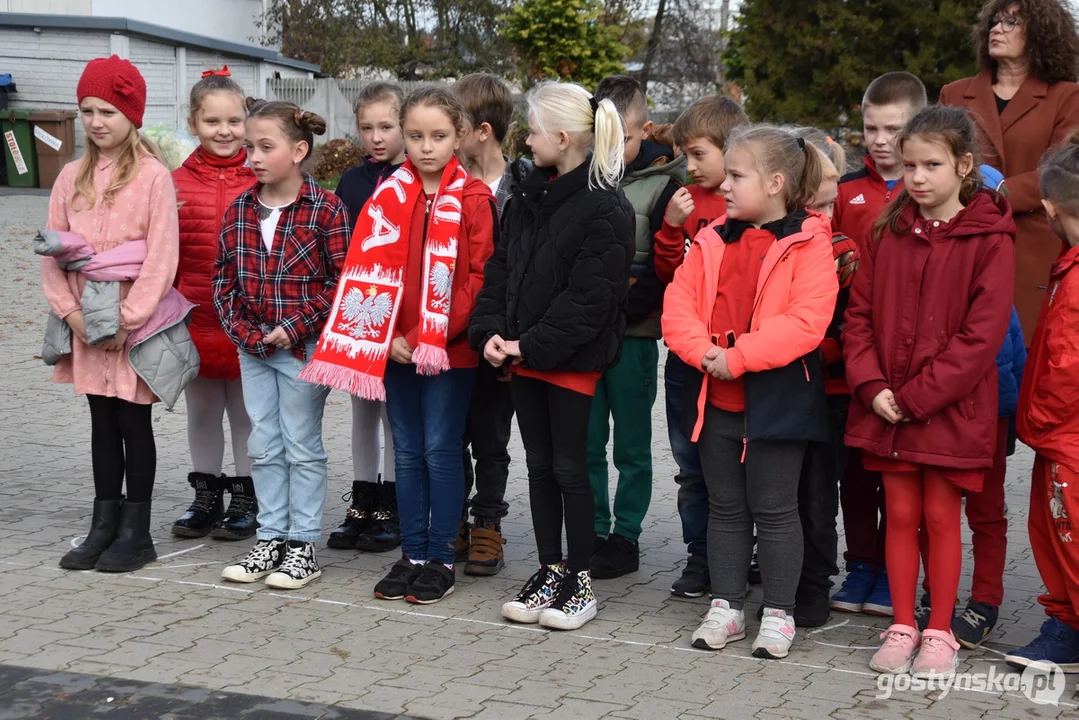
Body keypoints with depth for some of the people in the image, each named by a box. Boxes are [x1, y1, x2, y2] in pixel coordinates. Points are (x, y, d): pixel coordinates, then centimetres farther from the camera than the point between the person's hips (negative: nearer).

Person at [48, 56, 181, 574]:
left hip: (136, 323, -5)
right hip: (87, 325, 5)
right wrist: (70, 311, -6)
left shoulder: (153, 176, -9)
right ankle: (105, 525, 20)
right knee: (102, 422, 12)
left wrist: (127, 321, -16)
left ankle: (136, 532, 12)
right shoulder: (72, 177, 7)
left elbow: (161, 259, -13)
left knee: (134, 422, 2)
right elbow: (53, 251, 7)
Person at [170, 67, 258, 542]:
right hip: (196, 320, 3)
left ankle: (245, 499, 22)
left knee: (247, 411, 9)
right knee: (201, 410, 14)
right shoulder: (176, 182, 1)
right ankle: (206, 497, 28)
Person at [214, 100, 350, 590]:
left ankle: (302, 546, 14)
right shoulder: (239, 210, 4)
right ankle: (270, 540, 23)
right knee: (263, 447, 13)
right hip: (253, 348, 5)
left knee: (302, 447, 4)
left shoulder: (325, 210, -11)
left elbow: (341, 281, -13)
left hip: (304, 347, -5)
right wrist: (241, 328, -5)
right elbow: (224, 277, 8)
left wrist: (295, 326, -16)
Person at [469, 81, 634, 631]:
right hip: (523, 355, 7)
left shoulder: (605, 209, -14)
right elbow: (500, 268, 10)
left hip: (572, 359, -7)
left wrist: (532, 345, -19)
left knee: (570, 467, 1)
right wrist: (491, 332, -4)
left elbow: (589, 297, -19)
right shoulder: (526, 198, 11)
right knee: (539, 465, 13)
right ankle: (549, 571, 23)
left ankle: (579, 580, 14)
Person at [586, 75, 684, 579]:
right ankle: (594, 533, 18)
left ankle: (626, 537, 16)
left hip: (633, 334, -3)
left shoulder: (664, 183, -3)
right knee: (586, 442, 7)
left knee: (632, 445, 6)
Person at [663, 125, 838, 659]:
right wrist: (703, 351, -15)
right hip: (716, 400, 6)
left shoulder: (808, 244, -11)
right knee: (725, 508, 15)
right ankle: (725, 606, 25)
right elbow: (678, 302, 4)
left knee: (774, 509, 5)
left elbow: (806, 320, -21)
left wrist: (738, 358, -23)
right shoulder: (713, 241, 8)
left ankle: (778, 614, 17)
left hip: (777, 400, -5)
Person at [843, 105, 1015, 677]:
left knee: (941, 517, 5)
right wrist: (872, 386, -8)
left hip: (951, 409, -4)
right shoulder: (886, 232, 5)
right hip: (886, 409, 4)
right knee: (900, 514, 10)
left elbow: (982, 334, -14)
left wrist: (916, 396, -16)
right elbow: (859, 314, 6)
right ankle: (902, 628, 21)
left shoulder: (990, 238, -8)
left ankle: (940, 633, 17)